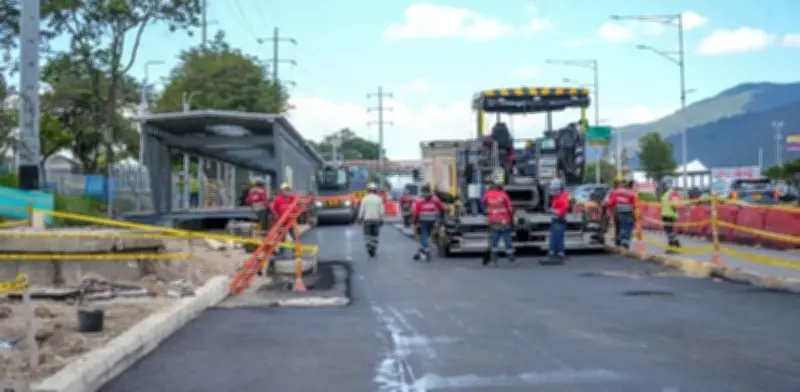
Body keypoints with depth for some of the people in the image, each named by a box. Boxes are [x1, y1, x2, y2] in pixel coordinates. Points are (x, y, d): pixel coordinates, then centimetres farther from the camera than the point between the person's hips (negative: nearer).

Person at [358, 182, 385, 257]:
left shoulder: (365, 199, -5)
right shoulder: (379, 199, -1)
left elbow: (362, 210, -6)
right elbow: (382, 211, -3)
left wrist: (360, 218, 3)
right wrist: (381, 219, 5)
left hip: (367, 219, -1)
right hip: (376, 219, 1)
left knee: (367, 234, 8)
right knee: (375, 235, 10)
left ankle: (369, 247, -13)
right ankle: (373, 250, 8)